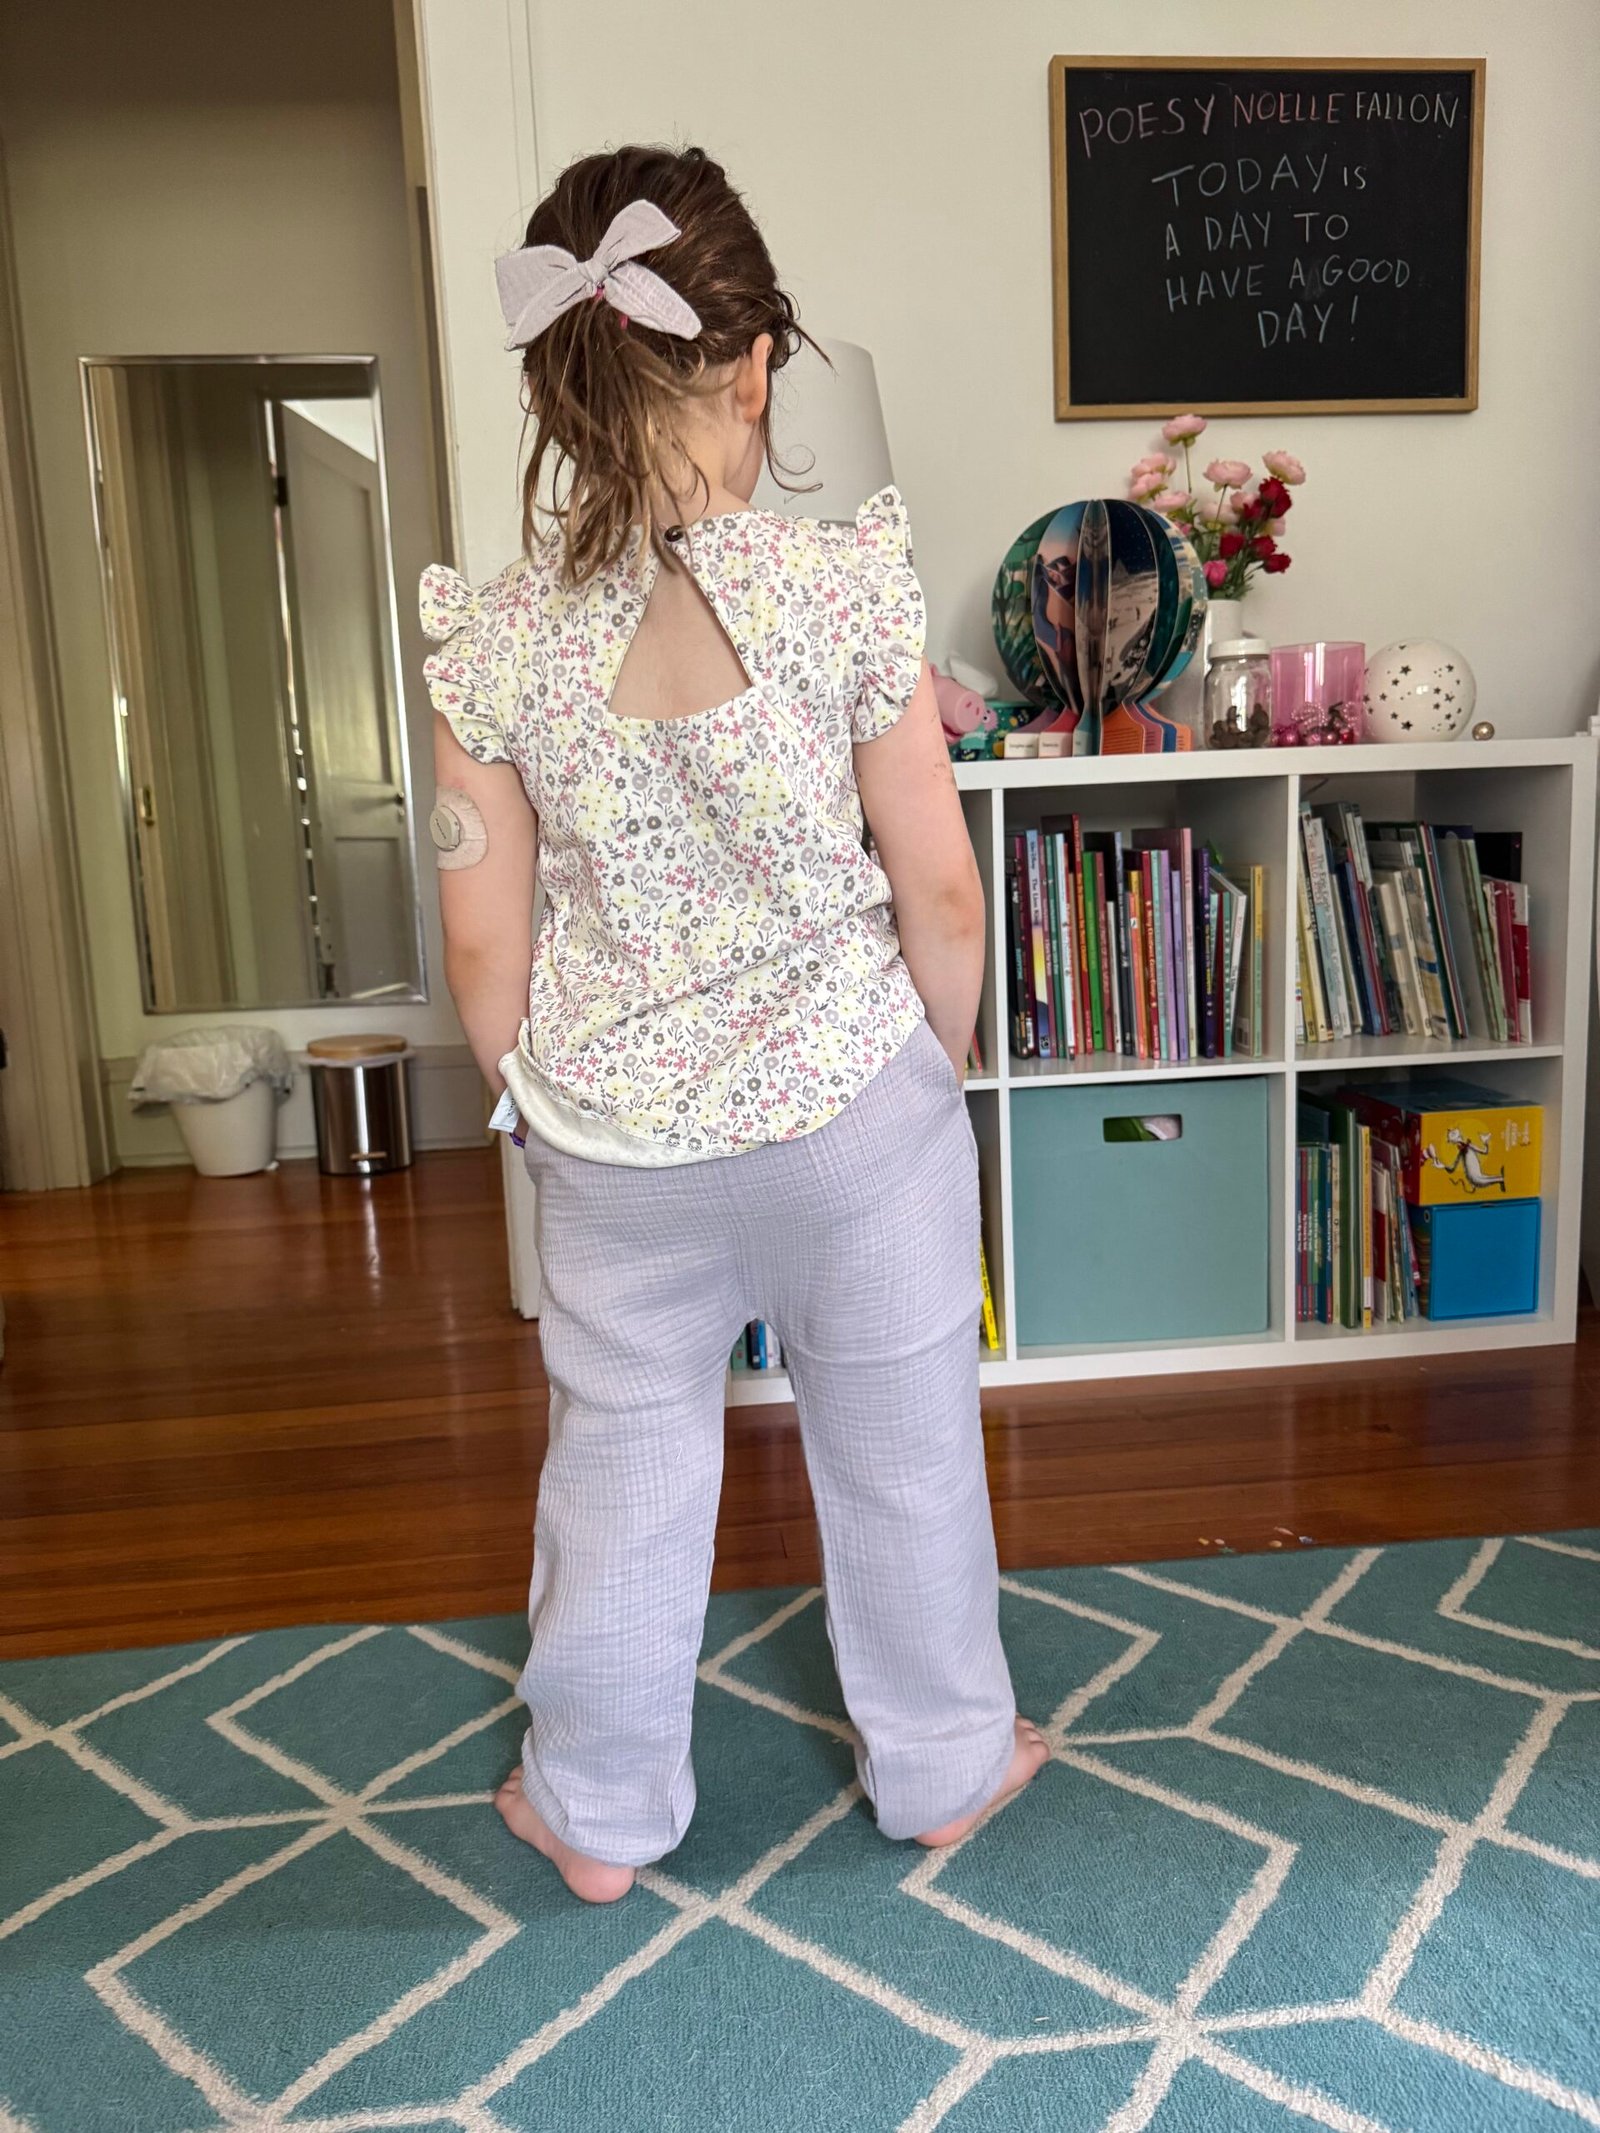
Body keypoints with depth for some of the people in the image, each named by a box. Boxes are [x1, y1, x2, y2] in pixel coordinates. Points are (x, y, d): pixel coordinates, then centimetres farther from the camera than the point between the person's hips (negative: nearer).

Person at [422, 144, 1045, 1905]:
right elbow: (943, 897, -11)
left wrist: (547, 1105, 13)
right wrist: (939, 1066, 7)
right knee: (901, 1448, 19)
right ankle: (942, 1766, 42)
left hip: (614, 1138, 2)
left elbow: (485, 949, -4)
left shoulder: (495, 641, -10)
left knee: (622, 1461, 20)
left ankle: (600, 1810, 40)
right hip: (854, 1105, -1)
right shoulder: (852, 589, -15)